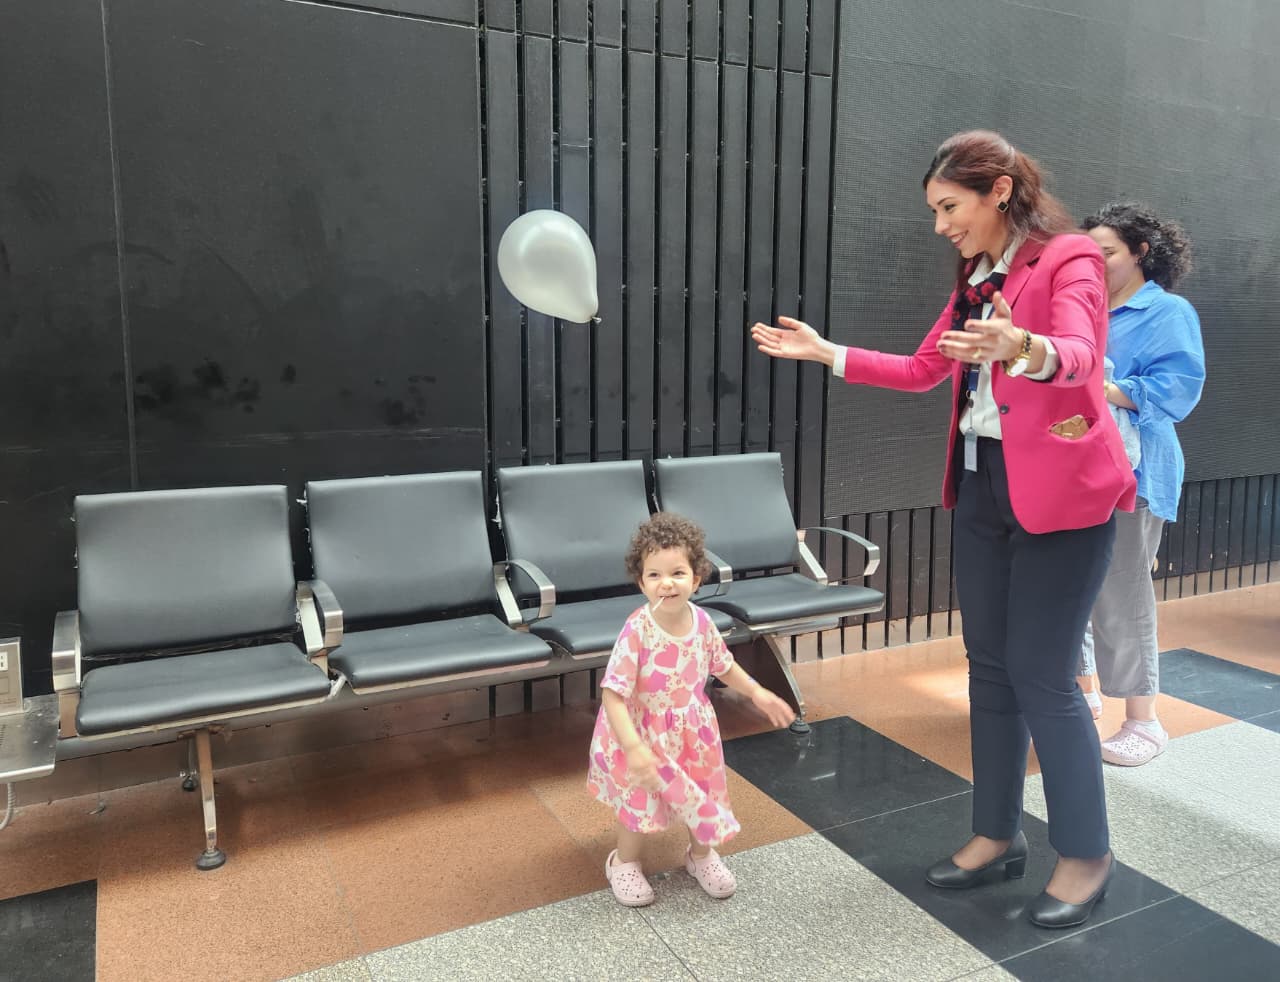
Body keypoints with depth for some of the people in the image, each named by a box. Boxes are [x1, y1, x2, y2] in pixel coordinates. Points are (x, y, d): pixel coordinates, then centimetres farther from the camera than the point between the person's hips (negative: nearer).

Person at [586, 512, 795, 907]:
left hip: (694, 732, 5)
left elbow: (724, 666, 7)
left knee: (702, 791, 19)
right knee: (641, 800, 12)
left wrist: (758, 693, 2)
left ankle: (701, 854, 49)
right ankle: (624, 863, 42)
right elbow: (613, 695, -31)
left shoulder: (701, 622, -14)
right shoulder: (637, 632, -31)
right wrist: (633, 748, -38)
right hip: (646, 736, -5)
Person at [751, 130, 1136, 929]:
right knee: (990, 666, 10)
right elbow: (921, 370, 19)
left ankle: (1088, 855, 14)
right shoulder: (976, 281, 14)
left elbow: (1075, 354, -27)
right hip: (983, 484, 8)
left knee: (1043, 674, -4)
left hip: (1061, 489, -7)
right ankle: (999, 834, 24)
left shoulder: (1070, 259, -9)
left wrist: (1020, 348, -50)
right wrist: (828, 353, 13)